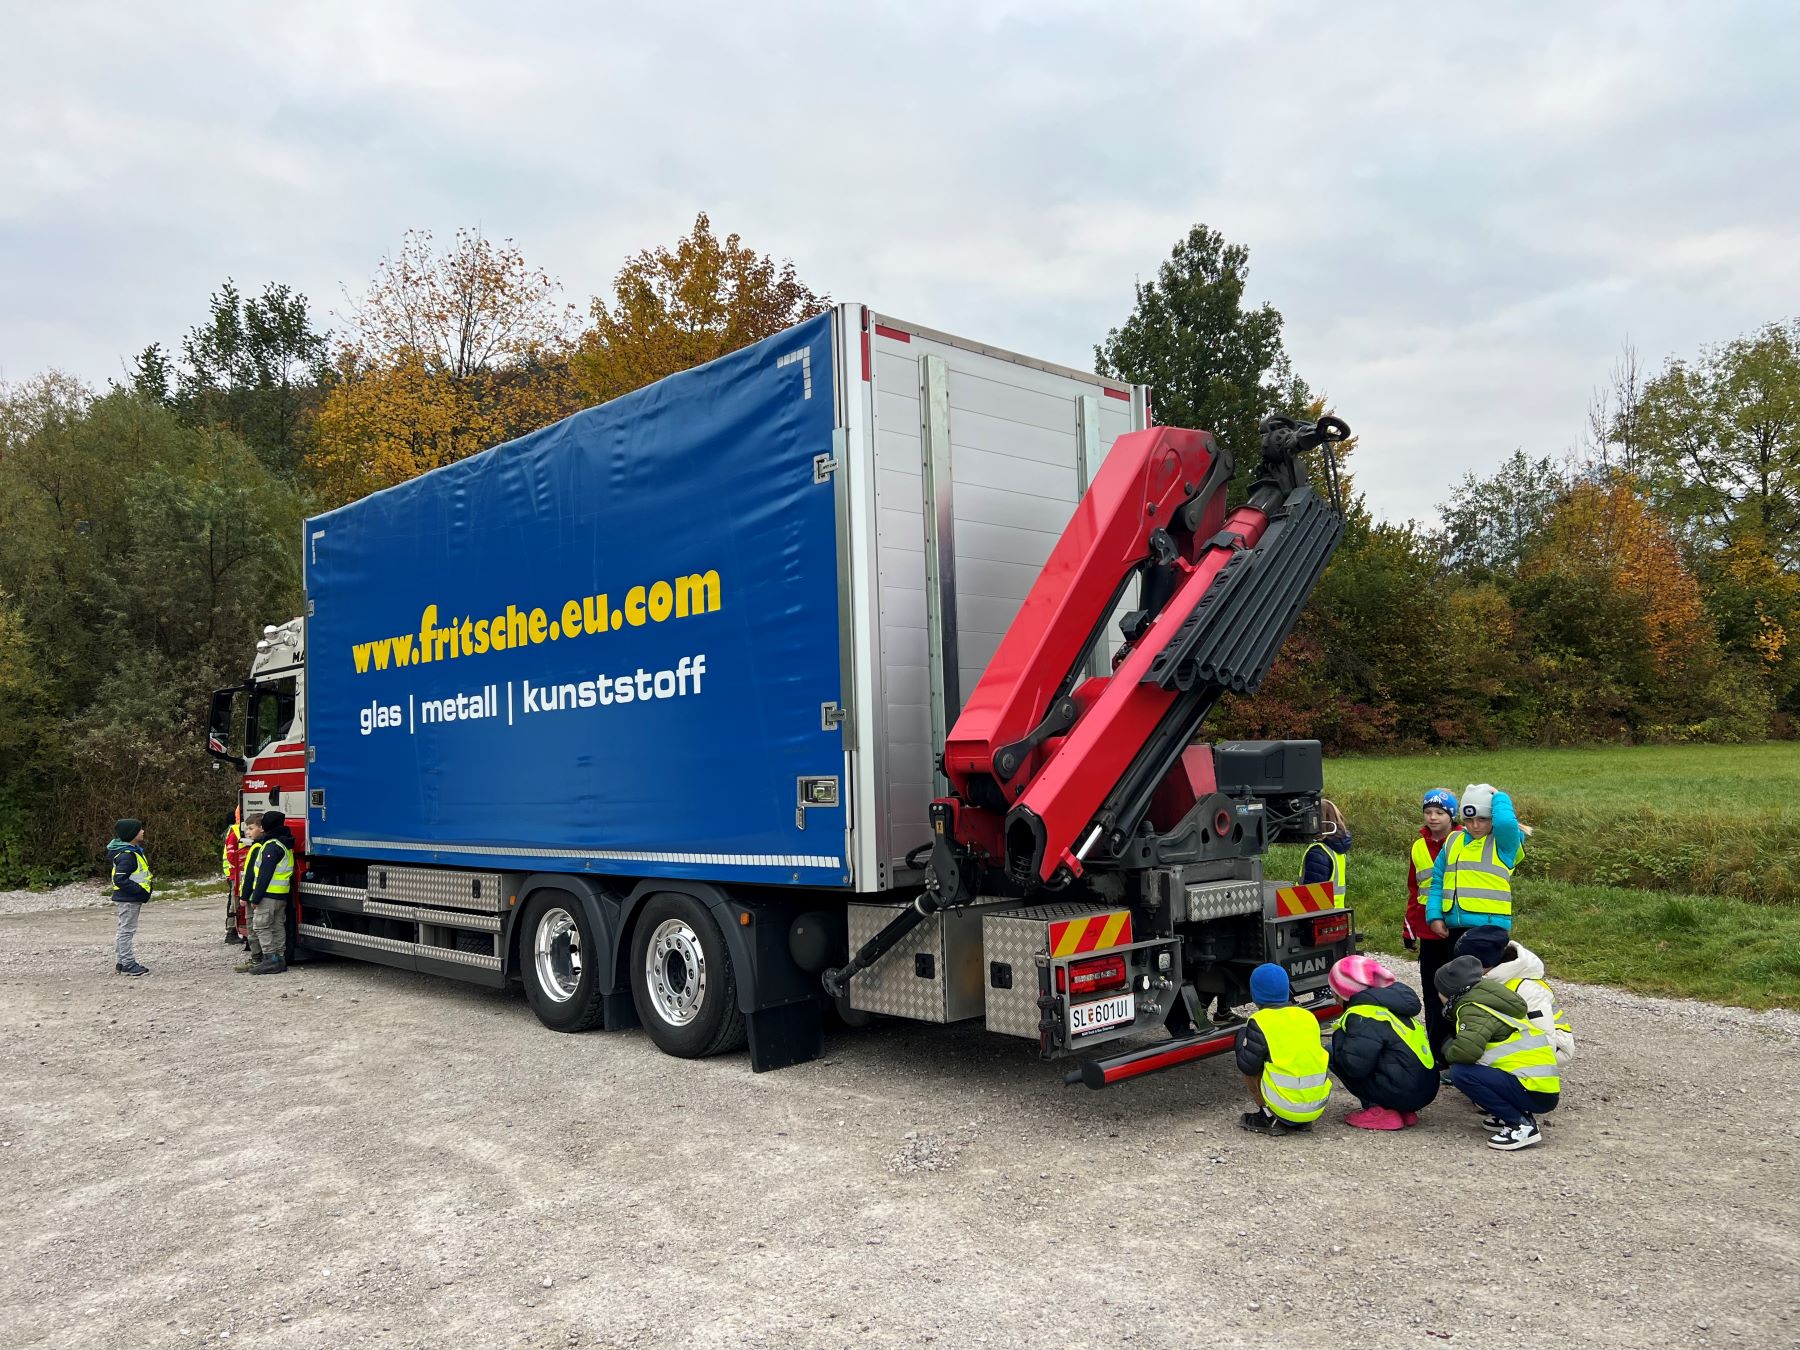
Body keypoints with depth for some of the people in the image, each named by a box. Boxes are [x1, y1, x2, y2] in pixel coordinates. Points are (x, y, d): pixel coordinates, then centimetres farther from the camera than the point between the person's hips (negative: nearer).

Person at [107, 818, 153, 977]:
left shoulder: (134, 851, 11)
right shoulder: (126, 855, -21)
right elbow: (120, 880, -25)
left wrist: (149, 880, 7)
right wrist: (140, 889, -23)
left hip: (132, 898, 11)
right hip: (128, 899, -11)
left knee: (126, 930, 16)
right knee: (127, 930, -3)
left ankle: (123, 962, 25)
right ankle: (128, 964, 2)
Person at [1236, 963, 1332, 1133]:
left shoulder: (1260, 1021, -7)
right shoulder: (1308, 1016, 9)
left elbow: (1248, 1066, -6)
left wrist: (1242, 1036, 12)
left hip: (1286, 1108, -6)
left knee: (1247, 1071, 13)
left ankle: (1270, 1118, 4)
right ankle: (1303, 1121, 16)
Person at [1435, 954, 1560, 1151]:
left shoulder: (1474, 1009, -13)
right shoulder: (1485, 1003, 16)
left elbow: (1466, 1051, -28)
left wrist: (1449, 1049, -10)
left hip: (1535, 1091, -9)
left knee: (1461, 1072, -19)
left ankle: (1522, 1125, -12)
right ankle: (1517, 1113, 10)